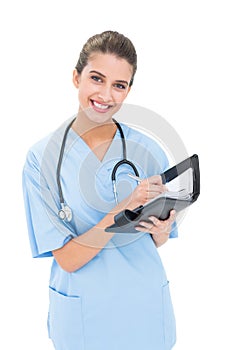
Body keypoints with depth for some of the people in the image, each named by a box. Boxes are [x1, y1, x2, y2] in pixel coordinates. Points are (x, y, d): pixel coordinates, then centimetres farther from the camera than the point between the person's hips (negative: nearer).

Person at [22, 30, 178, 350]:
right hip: (82, 311, -1)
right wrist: (125, 208, -29)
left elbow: (157, 241, 3)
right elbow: (67, 259, -17)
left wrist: (160, 230, -20)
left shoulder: (147, 150, -8)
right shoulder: (42, 157, -13)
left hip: (145, 304, 2)